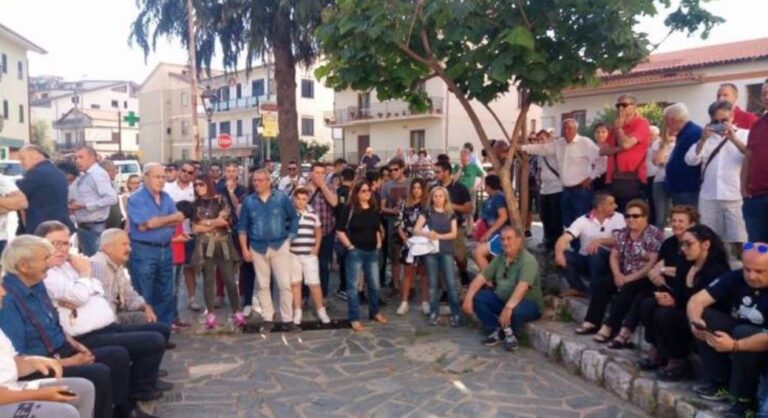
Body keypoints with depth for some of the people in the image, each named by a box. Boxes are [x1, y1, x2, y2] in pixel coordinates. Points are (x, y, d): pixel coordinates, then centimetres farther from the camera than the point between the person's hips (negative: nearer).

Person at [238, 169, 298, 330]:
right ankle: (267, 318, 19)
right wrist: (245, 249, 0)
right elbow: (242, 226, 5)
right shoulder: (248, 201, 0)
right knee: (263, 285, 9)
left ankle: (287, 318, 7)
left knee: (284, 284, -3)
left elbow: (294, 218, 4)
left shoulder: (281, 197, -5)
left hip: (280, 245, -2)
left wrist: (290, 238, -2)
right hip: (258, 248, 2)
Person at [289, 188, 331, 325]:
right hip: (293, 254, -1)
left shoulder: (313, 214, 5)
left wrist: (317, 247, 5)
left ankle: (321, 311, 13)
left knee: (314, 283, 3)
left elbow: (318, 232, 16)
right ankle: (297, 312, 16)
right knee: (295, 283, 7)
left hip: (310, 254, 1)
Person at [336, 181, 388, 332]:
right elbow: (340, 230, -11)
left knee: (374, 284, 13)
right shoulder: (349, 208, -9)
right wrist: (349, 246, -12)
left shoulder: (374, 209, 9)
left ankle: (374, 312, 32)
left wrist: (379, 243, 12)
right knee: (353, 286, 1)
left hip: (372, 252, 6)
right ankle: (354, 319, 8)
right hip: (355, 252, -5)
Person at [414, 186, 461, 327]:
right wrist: (427, 234, -23)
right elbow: (416, 230, -4)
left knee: (451, 283, -4)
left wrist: (439, 236, -15)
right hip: (430, 251, 0)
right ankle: (434, 312, 13)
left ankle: (456, 313, 1)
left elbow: (454, 233, 0)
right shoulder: (427, 212, 4)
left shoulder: (451, 214, 8)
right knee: (433, 283, 5)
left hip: (446, 251, 0)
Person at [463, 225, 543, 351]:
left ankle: (512, 334, -3)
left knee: (515, 310, -39)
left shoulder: (528, 260, -20)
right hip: (502, 299, 6)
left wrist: (509, 307, -47)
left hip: (529, 303, -6)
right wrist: (468, 297, -15)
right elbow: (481, 277, 0)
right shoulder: (499, 259, 4)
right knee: (477, 297, -12)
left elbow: (522, 287, -34)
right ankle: (496, 331, 1)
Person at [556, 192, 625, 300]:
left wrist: (600, 241, -35)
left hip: (606, 262, -1)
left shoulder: (618, 218, -6)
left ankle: (595, 290, -15)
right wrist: (559, 254, -40)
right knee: (564, 255, -25)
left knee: (596, 251, -33)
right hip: (584, 260, 1)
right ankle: (578, 288, -5)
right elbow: (564, 238, -19)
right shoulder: (583, 220, -8)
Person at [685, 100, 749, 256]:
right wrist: (703, 140, -9)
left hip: (735, 196, -3)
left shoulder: (744, 135, 8)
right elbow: (690, 160, 3)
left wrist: (734, 139, -17)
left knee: (739, 240, -6)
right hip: (708, 197, 3)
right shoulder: (707, 137, 15)